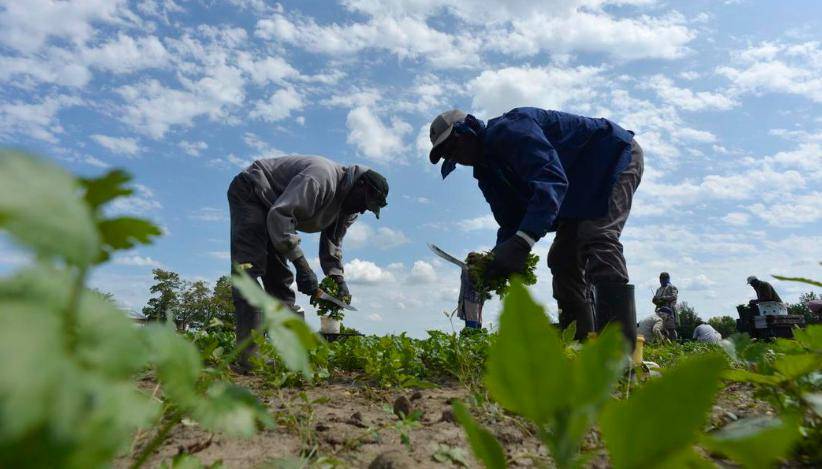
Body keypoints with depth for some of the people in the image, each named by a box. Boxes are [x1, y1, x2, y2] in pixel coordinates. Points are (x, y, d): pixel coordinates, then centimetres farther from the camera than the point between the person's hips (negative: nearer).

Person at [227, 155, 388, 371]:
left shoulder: (348, 208, 0)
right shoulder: (321, 177, -31)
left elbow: (332, 243, 5)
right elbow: (280, 214, -36)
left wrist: (338, 279, -10)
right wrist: (301, 264, -36)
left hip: (270, 204, 9)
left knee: (279, 277, 2)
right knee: (250, 268, -20)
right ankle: (249, 354, -24)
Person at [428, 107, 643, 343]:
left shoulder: (507, 130, -27)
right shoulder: (487, 172, 3)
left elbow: (551, 179, -41)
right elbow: (511, 222, 2)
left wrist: (522, 242, -51)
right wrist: (496, 259, -17)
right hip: (582, 191, 9)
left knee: (597, 238, -28)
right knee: (562, 258, 2)